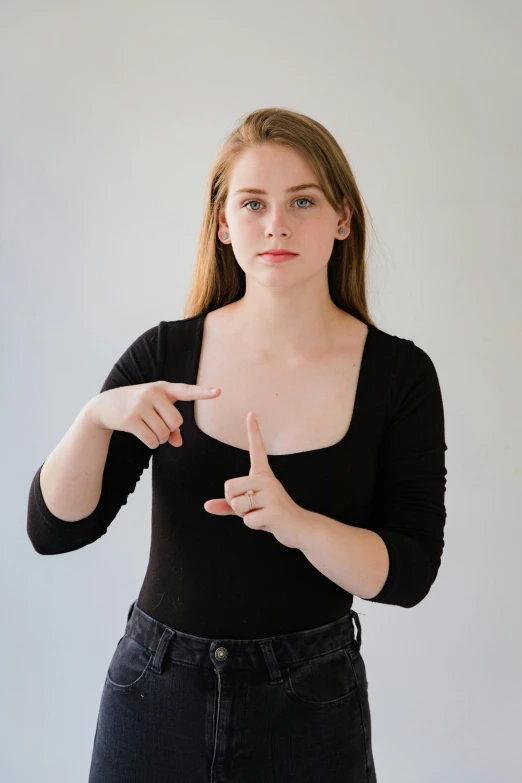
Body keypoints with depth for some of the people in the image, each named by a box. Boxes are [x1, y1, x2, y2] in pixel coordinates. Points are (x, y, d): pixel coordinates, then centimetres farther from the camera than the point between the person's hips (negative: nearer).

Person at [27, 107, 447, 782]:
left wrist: (297, 524, -28)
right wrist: (96, 417, -25)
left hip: (310, 703, -1)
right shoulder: (164, 354, -7)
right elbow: (53, 529, -8)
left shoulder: (399, 373, -9)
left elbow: (409, 573, -11)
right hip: (155, 693, 1)